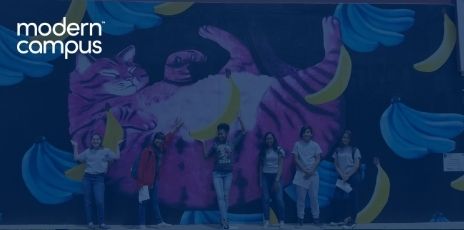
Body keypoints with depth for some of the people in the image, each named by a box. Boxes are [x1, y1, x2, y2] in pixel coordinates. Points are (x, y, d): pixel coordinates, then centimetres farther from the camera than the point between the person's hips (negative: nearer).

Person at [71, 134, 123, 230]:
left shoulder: (106, 151, 5)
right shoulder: (87, 151, 12)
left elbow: (117, 157, -1)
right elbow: (77, 158, 14)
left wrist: (117, 145, 0)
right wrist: (75, 146, 14)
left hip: (99, 178, -3)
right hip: (87, 178, 3)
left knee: (100, 201, -12)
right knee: (87, 201, 3)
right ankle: (90, 222, 10)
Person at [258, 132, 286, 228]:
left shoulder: (279, 150, -1)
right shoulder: (263, 151, 8)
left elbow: (280, 166, -5)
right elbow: (261, 166, 10)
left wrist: (277, 180, -13)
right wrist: (260, 180, 5)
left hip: (275, 176, -2)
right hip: (265, 176, 2)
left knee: (279, 199, -8)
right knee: (265, 199, -1)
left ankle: (281, 221, -1)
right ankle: (266, 221, 3)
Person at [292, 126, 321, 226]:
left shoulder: (315, 145, 6)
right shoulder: (297, 144, 3)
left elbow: (318, 159, 2)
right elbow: (296, 159, -1)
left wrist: (311, 171, -11)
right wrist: (305, 171, -10)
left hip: (313, 174, 1)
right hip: (301, 174, -1)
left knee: (314, 196, 1)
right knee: (300, 197, -1)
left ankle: (315, 217, 6)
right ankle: (300, 218, 3)